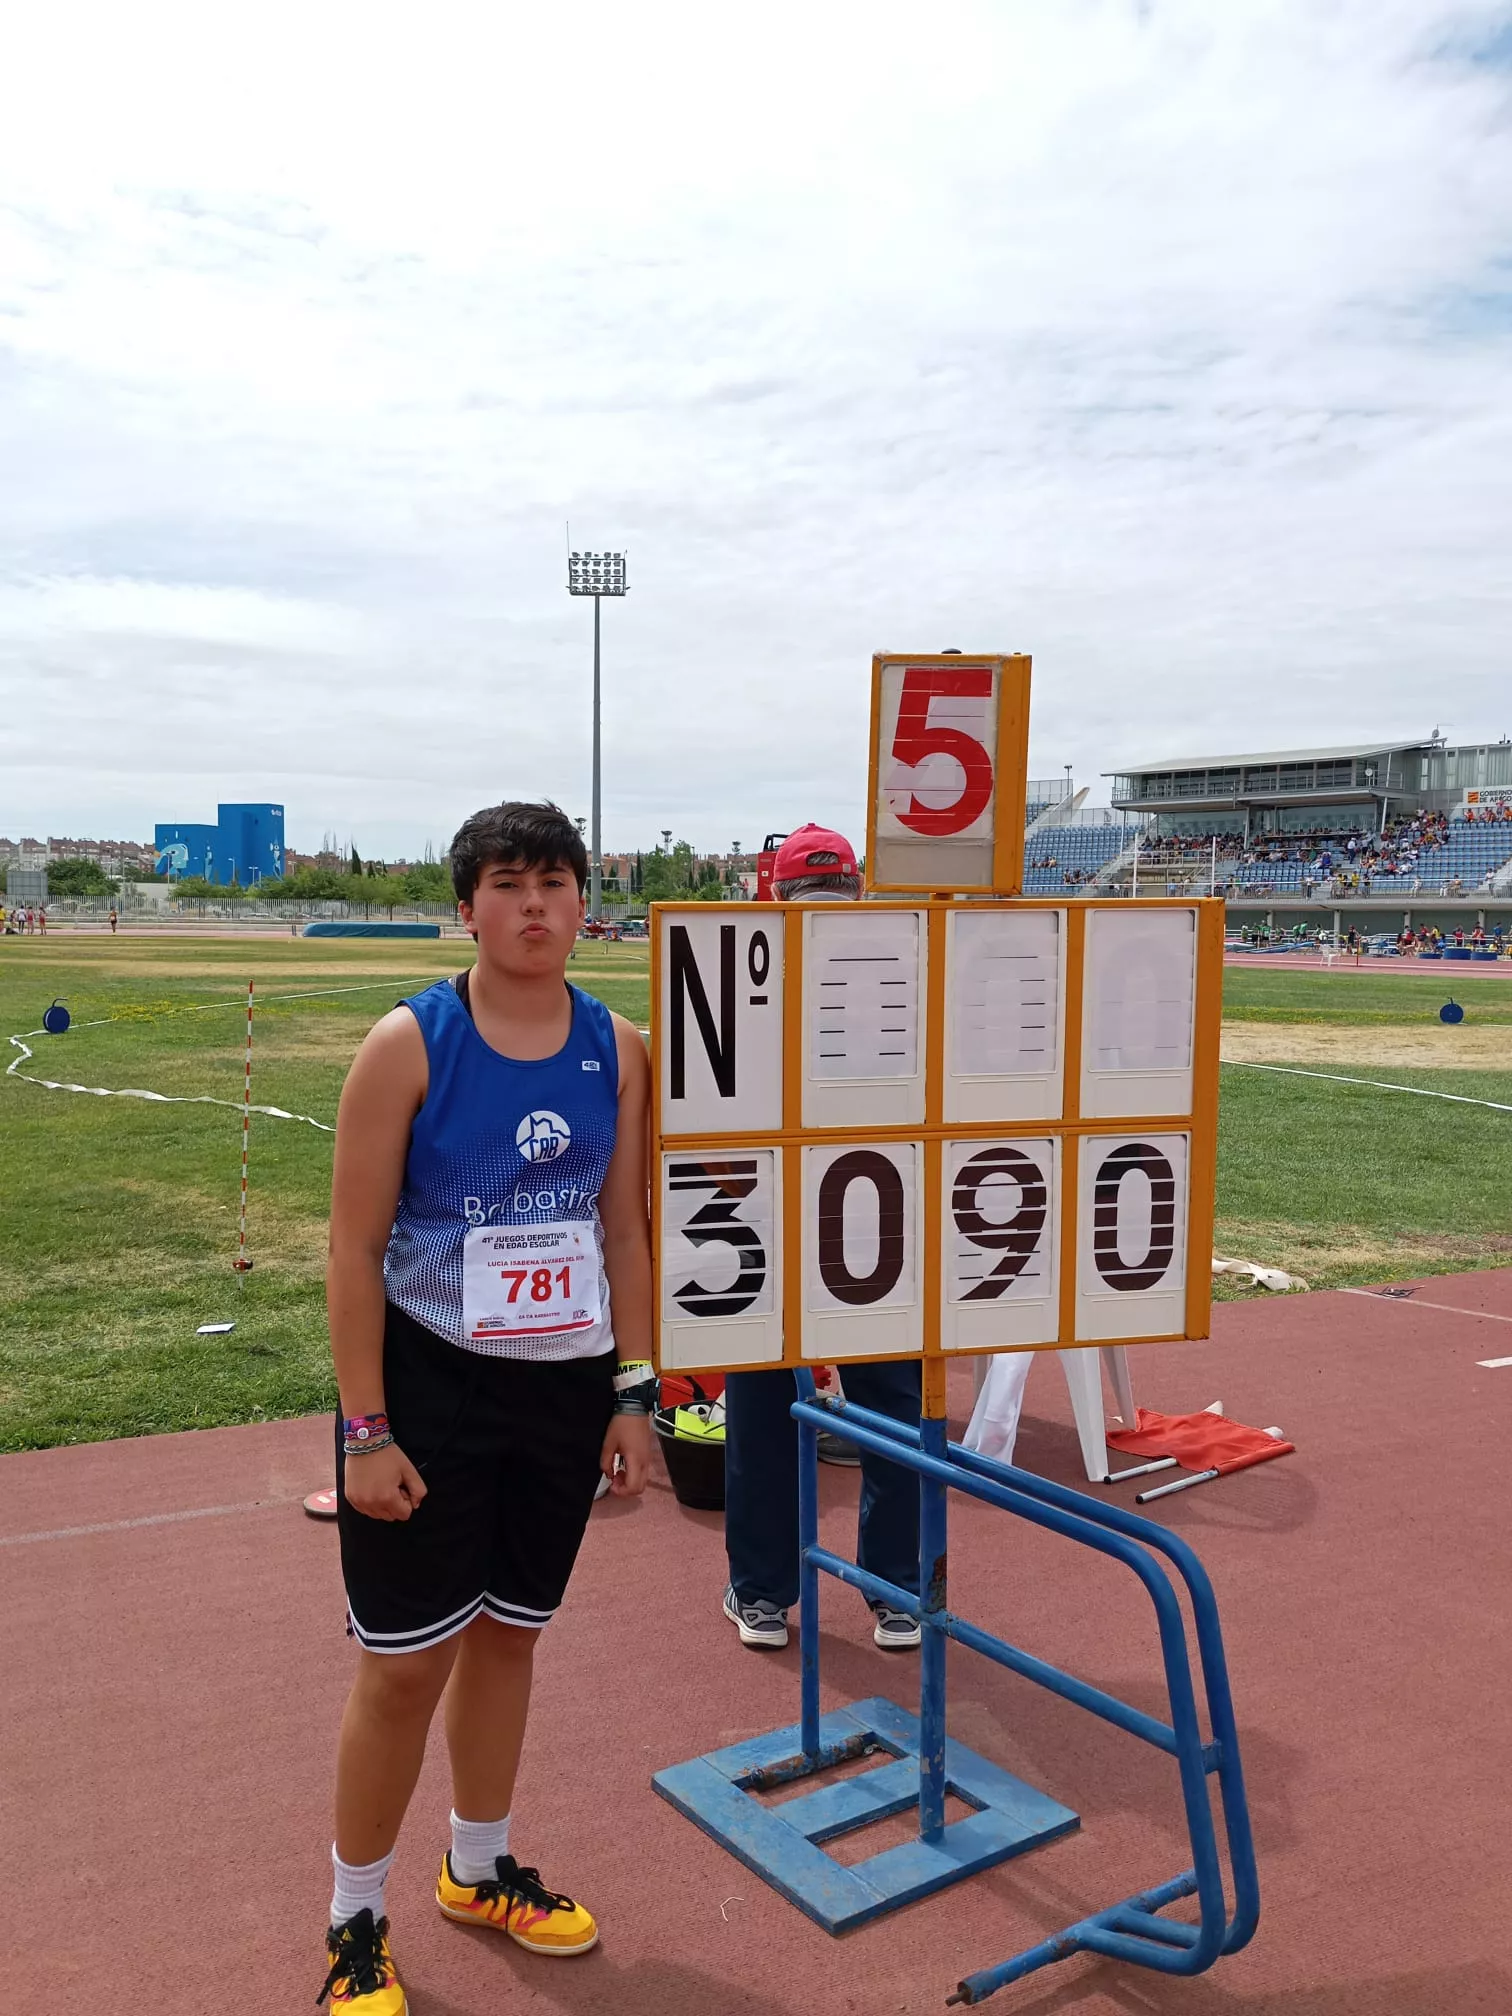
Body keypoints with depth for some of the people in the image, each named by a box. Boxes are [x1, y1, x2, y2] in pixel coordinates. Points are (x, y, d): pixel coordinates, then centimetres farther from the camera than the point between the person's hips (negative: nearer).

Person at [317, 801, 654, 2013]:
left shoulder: (617, 1049, -2)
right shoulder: (409, 1045, -14)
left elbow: (623, 1231, 5)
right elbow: (356, 1248, -11)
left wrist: (633, 1395, 5)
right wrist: (365, 1430, -12)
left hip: (563, 1390, 4)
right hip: (429, 1386, -4)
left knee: (508, 1636, 19)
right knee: (406, 1664, 7)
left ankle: (480, 1872, 43)